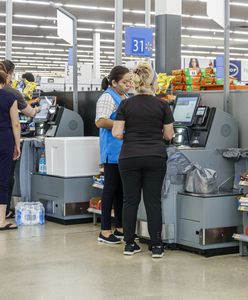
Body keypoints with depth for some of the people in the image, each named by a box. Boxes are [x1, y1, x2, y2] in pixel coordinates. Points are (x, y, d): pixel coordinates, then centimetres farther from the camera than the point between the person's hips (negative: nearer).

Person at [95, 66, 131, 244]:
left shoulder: (126, 97, 17)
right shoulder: (107, 98, -11)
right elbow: (100, 122, -21)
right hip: (113, 150, -9)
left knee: (122, 189, 12)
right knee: (111, 188, -5)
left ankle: (120, 228, 21)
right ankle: (105, 231, 1)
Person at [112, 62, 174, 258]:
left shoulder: (126, 105, -1)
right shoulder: (162, 105, -1)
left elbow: (117, 133, -5)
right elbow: (169, 135, 2)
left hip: (130, 157, 1)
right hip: (156, 158, 0)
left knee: (131, 200, 8)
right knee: (153, 201, 4)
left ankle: (130, 244, 13)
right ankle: (156, 246, 6)